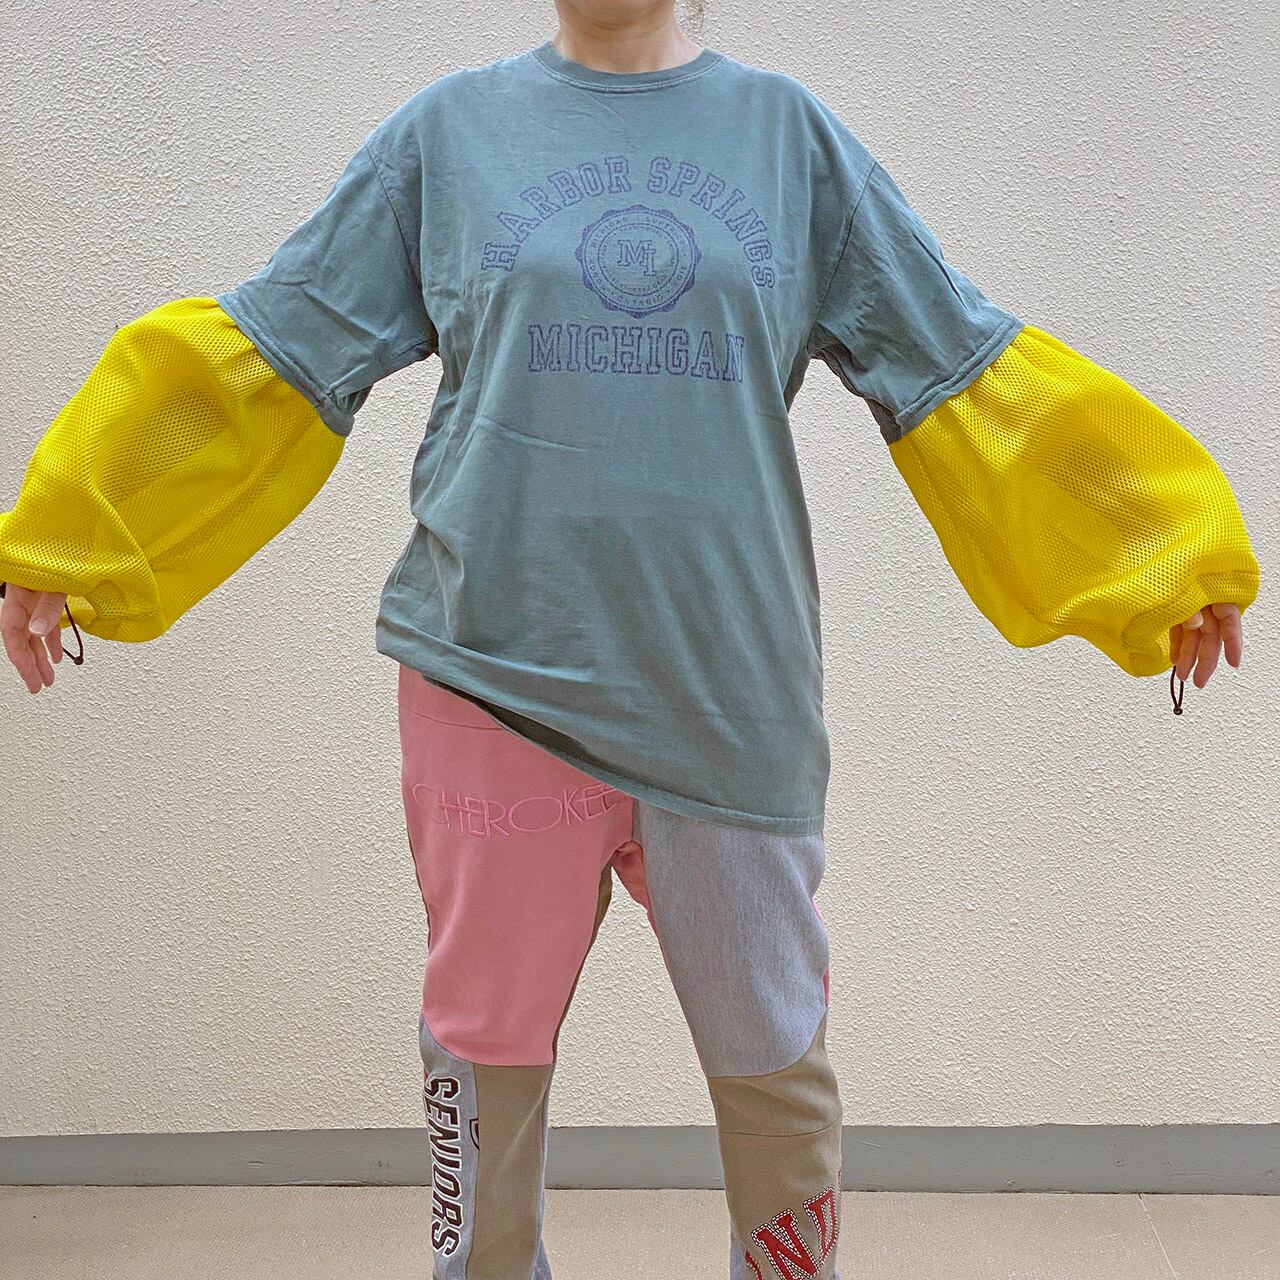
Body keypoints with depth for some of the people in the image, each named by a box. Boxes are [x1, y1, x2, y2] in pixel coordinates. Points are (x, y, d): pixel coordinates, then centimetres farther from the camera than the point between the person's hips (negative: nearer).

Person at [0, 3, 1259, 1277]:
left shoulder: (789, 131, 8)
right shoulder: (449, 128, 7)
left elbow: (964, 368, 9)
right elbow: (268, 354, 7)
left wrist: (1172, 556, 7)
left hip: (732, 688, 1)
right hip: (491, 669, 0)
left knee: (774, 1056, 11)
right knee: (486, 1048, 11)